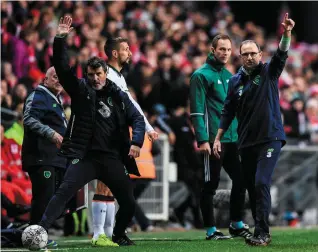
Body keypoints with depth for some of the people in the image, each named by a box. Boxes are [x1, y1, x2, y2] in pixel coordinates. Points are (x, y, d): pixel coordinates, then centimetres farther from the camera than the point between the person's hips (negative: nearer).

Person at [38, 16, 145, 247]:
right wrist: (60, 39, -20)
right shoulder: (81, 89, 1)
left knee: (129, 203, 6)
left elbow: (137, 119, 6)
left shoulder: (119, 96, 6)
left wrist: (136, 142, -12)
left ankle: (118, 235, 33)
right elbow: (62, 67, -9)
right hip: (85, 156, -3)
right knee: (64, 191, -22)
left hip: (112, 158, 3)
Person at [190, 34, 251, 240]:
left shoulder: (229, 76, 16)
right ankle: (211, 230, 5)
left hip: (232, 139, 7)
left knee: (240, 180, 8)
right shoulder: (201, 75, -6)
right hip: (213, 140, -7)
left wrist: (240, 134, 14)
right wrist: (202, 139, -19)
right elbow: (197, 111, -12)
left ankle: (237, 224, 19)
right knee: (211, 184, -1)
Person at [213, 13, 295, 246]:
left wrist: (286, 34, -37)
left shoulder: (269, 72, -1)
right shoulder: (235, 81, 8)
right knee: (251, 188, 7)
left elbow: (282, 55, -19)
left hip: (270, 138, -4)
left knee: (261, 184, -16)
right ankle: (260, 232, 17)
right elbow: (228, 112, 12)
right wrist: (218, 138, 8)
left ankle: (262, 233, -15)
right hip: (246, 142, 4)